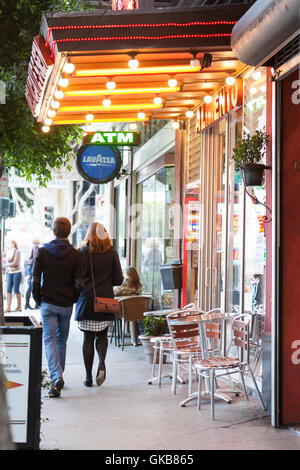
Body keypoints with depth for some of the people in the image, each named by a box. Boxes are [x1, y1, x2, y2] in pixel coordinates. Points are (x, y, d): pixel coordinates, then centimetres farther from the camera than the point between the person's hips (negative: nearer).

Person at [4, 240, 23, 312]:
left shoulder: (17, 252, -7)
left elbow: (15, 263, -13)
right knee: (8, 290, -1)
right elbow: (7, 260, 15)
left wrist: (8, 264, -1)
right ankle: (8, 307, -2)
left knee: (16, 290, -3)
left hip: (17, 272, -6)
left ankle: (19, 307, 6)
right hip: (10, 273, 6)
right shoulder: (8, 252, 12)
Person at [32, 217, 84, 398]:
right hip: (67, 305, 1)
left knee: (50, 341, -3)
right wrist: (73, 300, 7)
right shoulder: (76, 255, -5)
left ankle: (56, 378, -22)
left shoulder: (42, 252, -4)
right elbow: (79, 283, -9)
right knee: (62, 341, 16)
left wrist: (39, 300, 8)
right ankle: (58, 377, 25)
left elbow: (35, 280, -4)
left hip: (48, 304, -1)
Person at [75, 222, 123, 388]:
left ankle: (88, 377, 6)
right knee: (102, 335, 14)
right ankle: (101, 362, -13)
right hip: (105, 300, 1)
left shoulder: (82, 252, -3)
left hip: (86, 299, -1)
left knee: (88, 337, 6)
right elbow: (119, 279, 0)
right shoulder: (111, 252, -1)